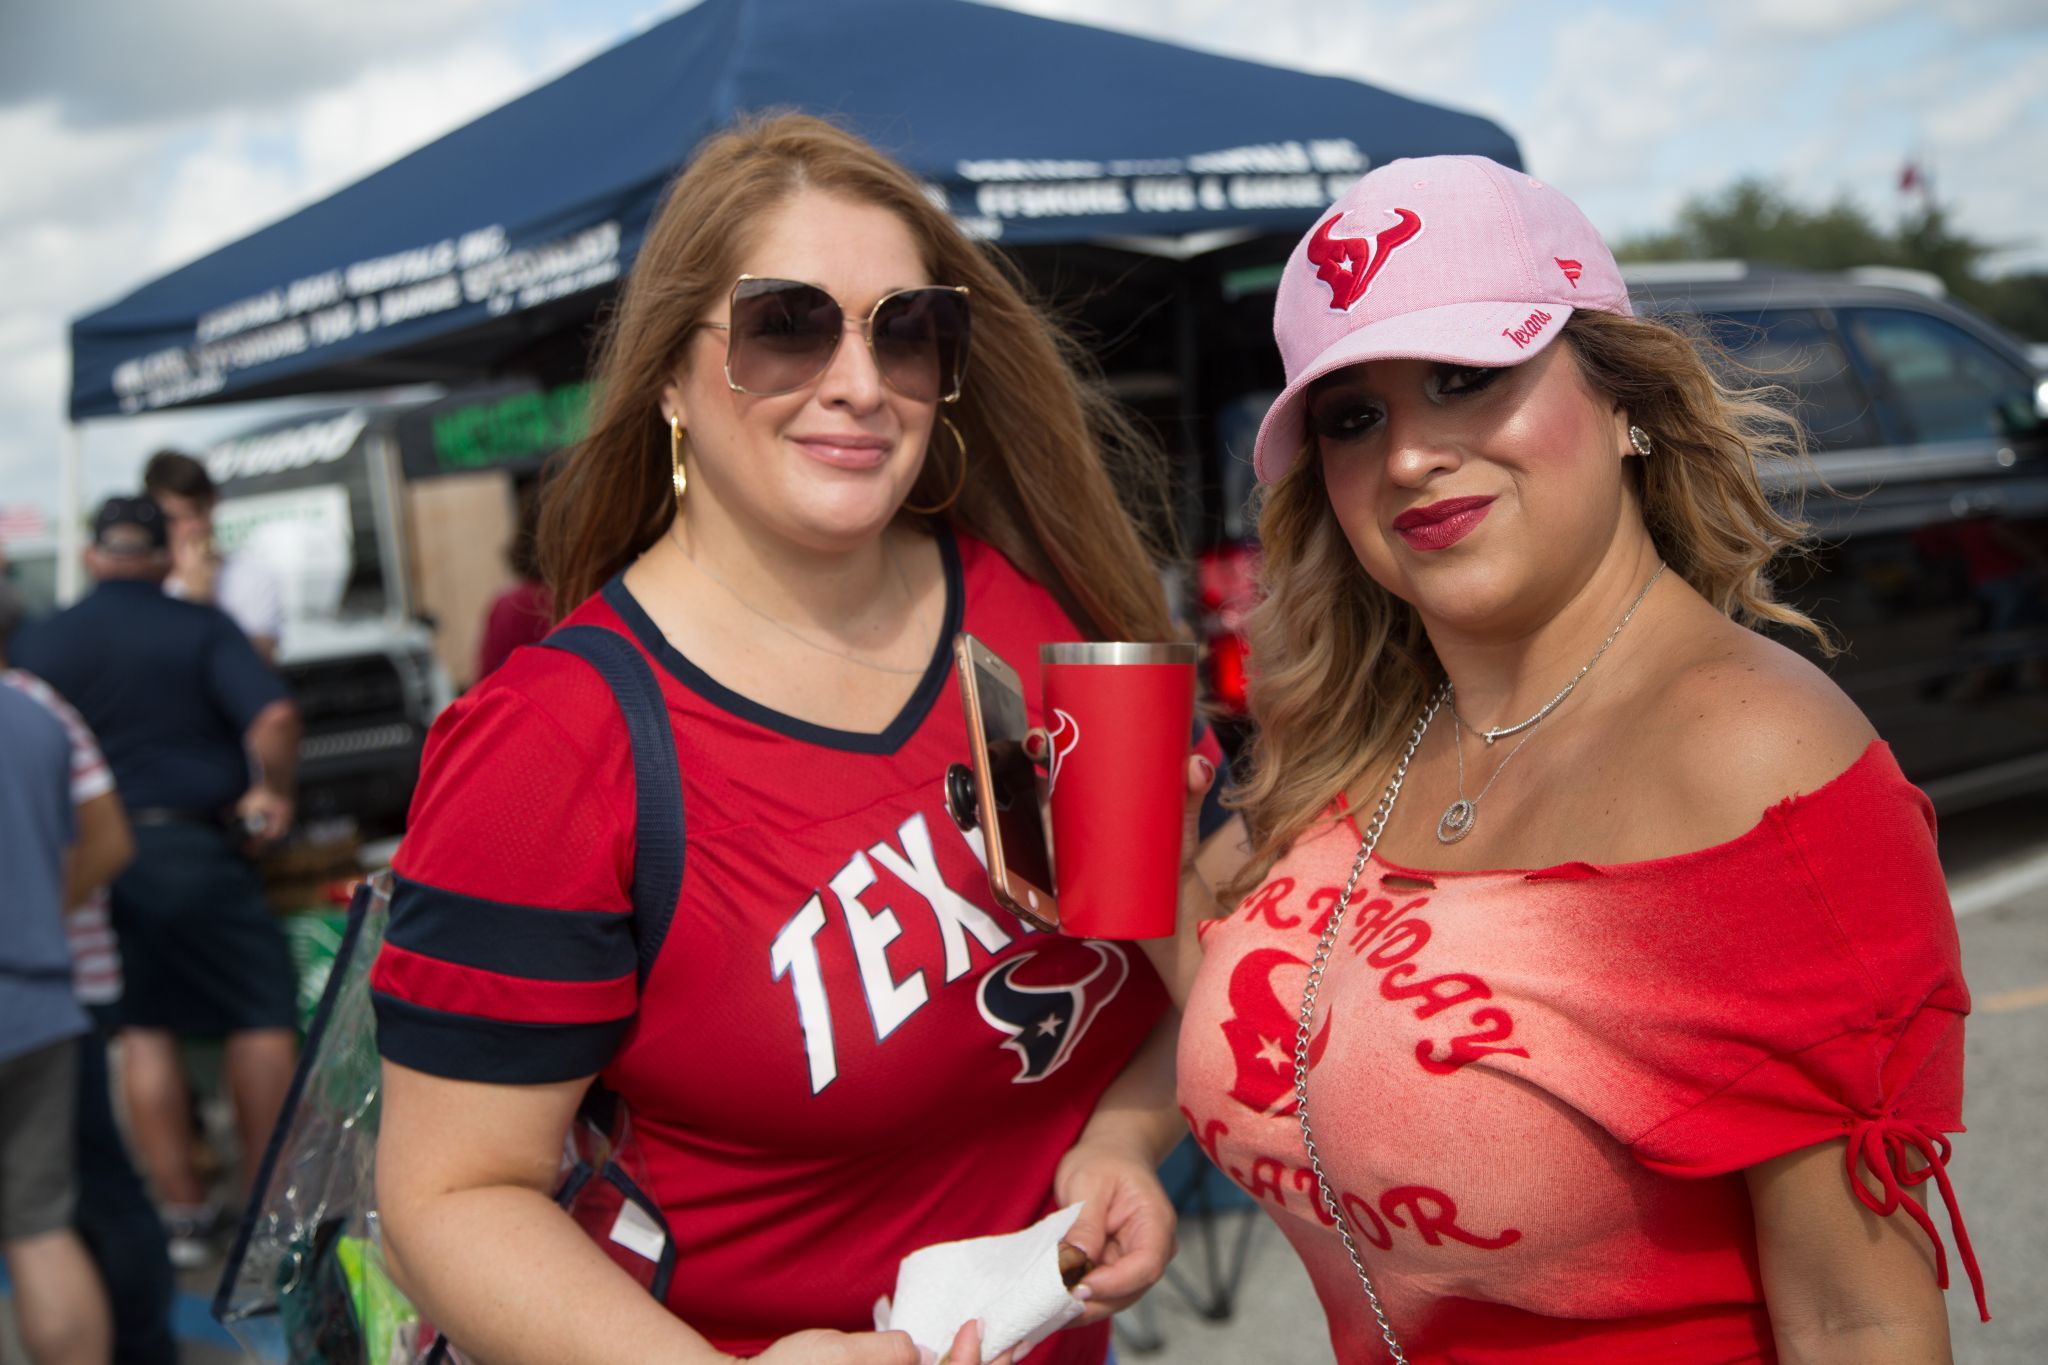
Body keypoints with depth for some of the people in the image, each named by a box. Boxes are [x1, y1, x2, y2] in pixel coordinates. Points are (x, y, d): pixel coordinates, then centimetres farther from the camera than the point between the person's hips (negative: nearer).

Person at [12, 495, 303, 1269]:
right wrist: (272, 791, -2)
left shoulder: (35, 645, 5)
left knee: (144, 1031, 12)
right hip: (194, 846, -3)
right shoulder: (199, 628, -4)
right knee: (262, 1019, 7)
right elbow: (274, 717, -18)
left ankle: (183, 1212, 15)